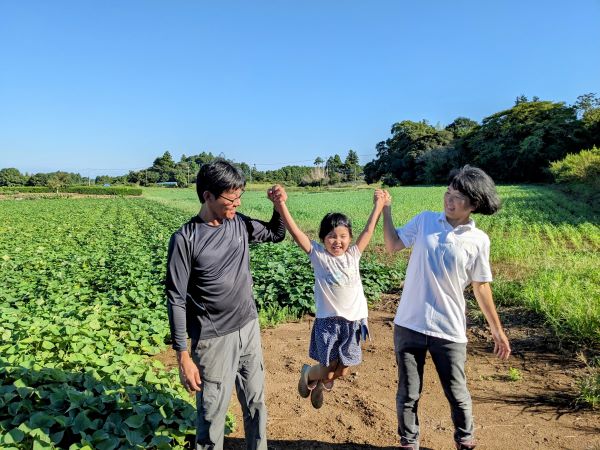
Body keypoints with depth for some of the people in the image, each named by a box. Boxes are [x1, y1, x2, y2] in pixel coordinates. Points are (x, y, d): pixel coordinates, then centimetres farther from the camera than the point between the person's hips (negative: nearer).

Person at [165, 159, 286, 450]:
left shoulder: (239, 224, -1)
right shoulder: (185, 239, -16)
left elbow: (276, 235, 17)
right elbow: (176, 300, -13)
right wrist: (183, 357, -13)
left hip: (249, 329, 5)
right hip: (215, 340, -5)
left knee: (255, 403, 19)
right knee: (213, 414, 8)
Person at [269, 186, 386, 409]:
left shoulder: (353, 255, 1)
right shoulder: (318, 255, -9)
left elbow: (369, 230, 6)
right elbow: (295, 231, -20)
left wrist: (378, 204, 5)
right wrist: (281, 205, -33)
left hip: (354, 321, 4)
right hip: (328, 321, -3)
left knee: (342, 371, 13)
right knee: (329, 369, 0)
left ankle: (320, 383, 47)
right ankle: (308, 373, 36)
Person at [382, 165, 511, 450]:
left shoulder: (478, 240, -3)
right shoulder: (424, 220, -1)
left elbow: (481, 287, 4)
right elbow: (392, 245, 8)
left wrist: (497, 330, 8)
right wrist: (385, 209, 3)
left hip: (449, 330, -1)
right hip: (408, 325, 1)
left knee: (457, 394, 13)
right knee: (408, 393, 13)